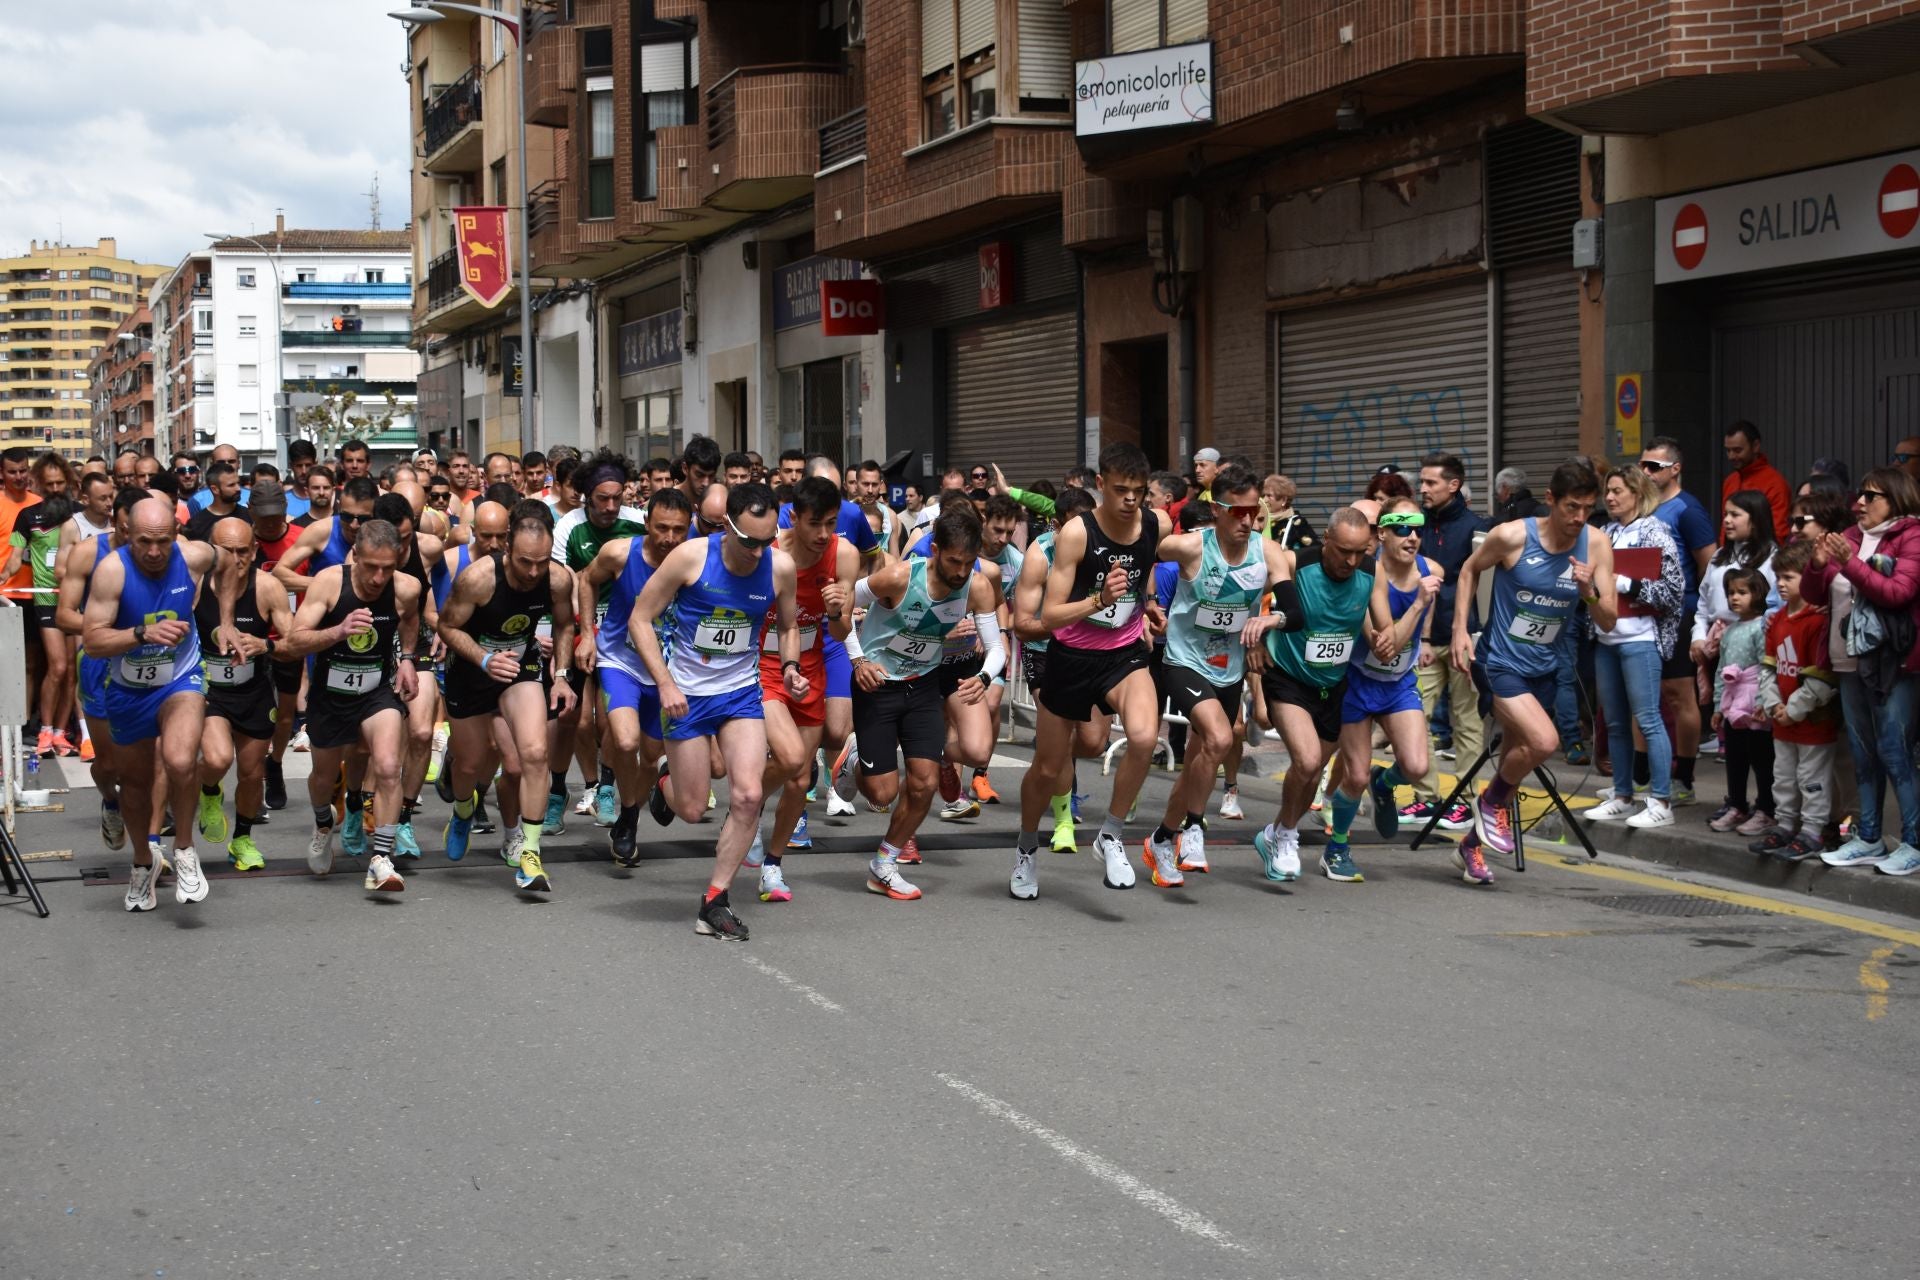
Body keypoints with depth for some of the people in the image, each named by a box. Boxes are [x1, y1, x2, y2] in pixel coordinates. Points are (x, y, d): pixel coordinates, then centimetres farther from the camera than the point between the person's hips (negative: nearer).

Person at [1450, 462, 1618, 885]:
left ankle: (1472, 844, 34)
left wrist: (1589, 591, -25)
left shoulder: (1596, 544, -7)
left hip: (1543, 668, 5)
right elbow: (1469, 570, 3)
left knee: (1516, 760, 13)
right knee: (1544, 741, -25)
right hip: (1501, 662, -5)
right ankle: (1492, 801, 3)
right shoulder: (1513, 536, -17)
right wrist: (1460, 629, -4)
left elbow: (1608, 623, -6)